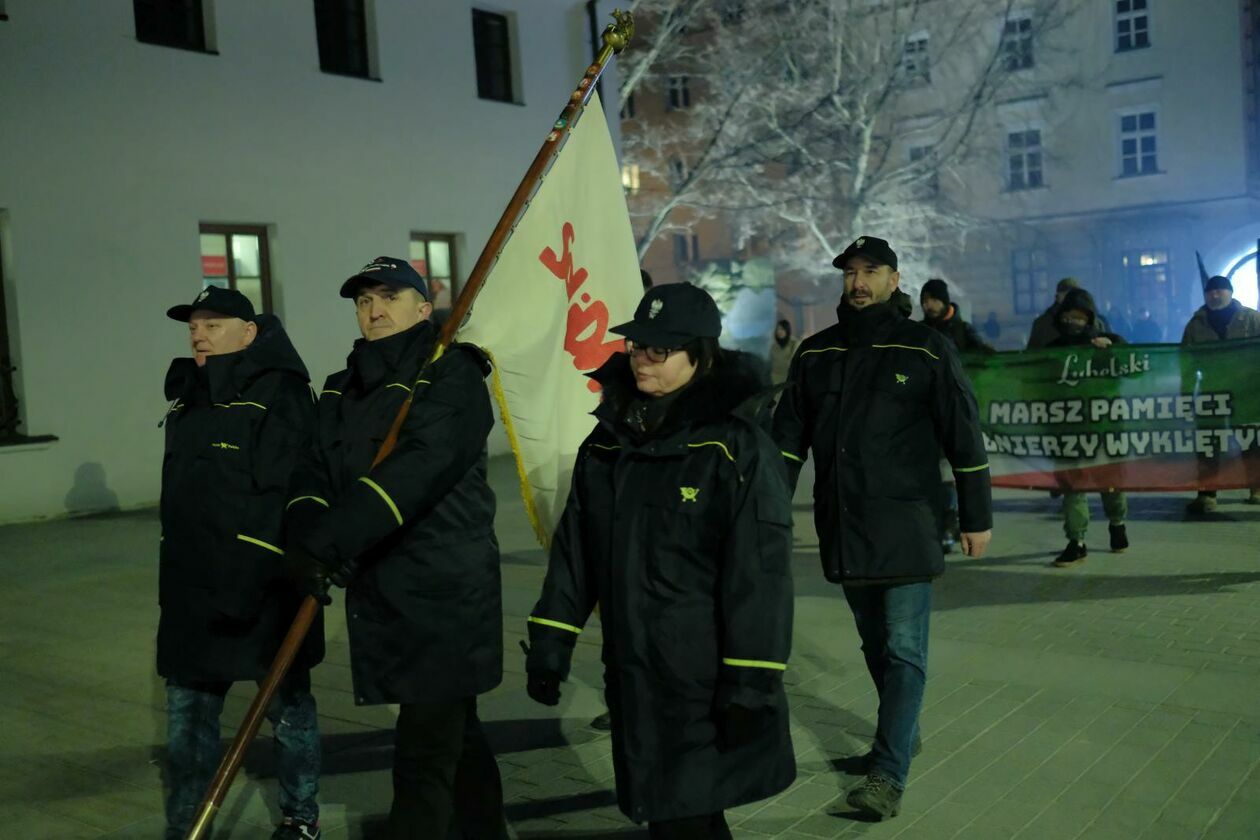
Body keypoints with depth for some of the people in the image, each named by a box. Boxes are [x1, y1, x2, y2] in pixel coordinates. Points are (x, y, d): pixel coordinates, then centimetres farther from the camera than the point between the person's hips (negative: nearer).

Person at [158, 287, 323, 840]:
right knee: (187, 710, 11)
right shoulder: (188, 398, 13)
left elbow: (281, 501, -20)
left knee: (287, 704, 9)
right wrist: (176, 580, 19)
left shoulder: (279, 394, -13)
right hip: (191, 587, 7)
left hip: (264, 586, -7)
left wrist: (249, 584, -24)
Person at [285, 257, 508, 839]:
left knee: (424, 756, -5)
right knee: (454, 732, 20)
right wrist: (309, 536, -17)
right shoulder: (344, 389, 14)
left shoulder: (452, 373, -9)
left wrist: (333, 539, -30)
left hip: (443, 591, -7)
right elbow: (316, 470, 4)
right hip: (379, 589, 7)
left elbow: (419, 465, -24)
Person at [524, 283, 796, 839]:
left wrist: (752, 682, -16)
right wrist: (549, 643, 9)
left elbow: (760, 571, -15)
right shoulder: (608, 442, 7)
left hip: (708, 682, -6)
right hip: (633, 675, 6)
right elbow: (574, 550, 11)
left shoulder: (737, 447, -13)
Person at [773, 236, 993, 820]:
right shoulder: (815, 353, 10)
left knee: (903, 649, -5)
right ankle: (901, 736, 35)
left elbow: (964, 436, 0)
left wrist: (976, 518, -1)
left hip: (905, 525, -4)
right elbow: (788, 435, 10)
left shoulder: (925, 348, -2)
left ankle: (889, 773, -3)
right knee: (876, 645, 17)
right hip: (842, 527, 5)